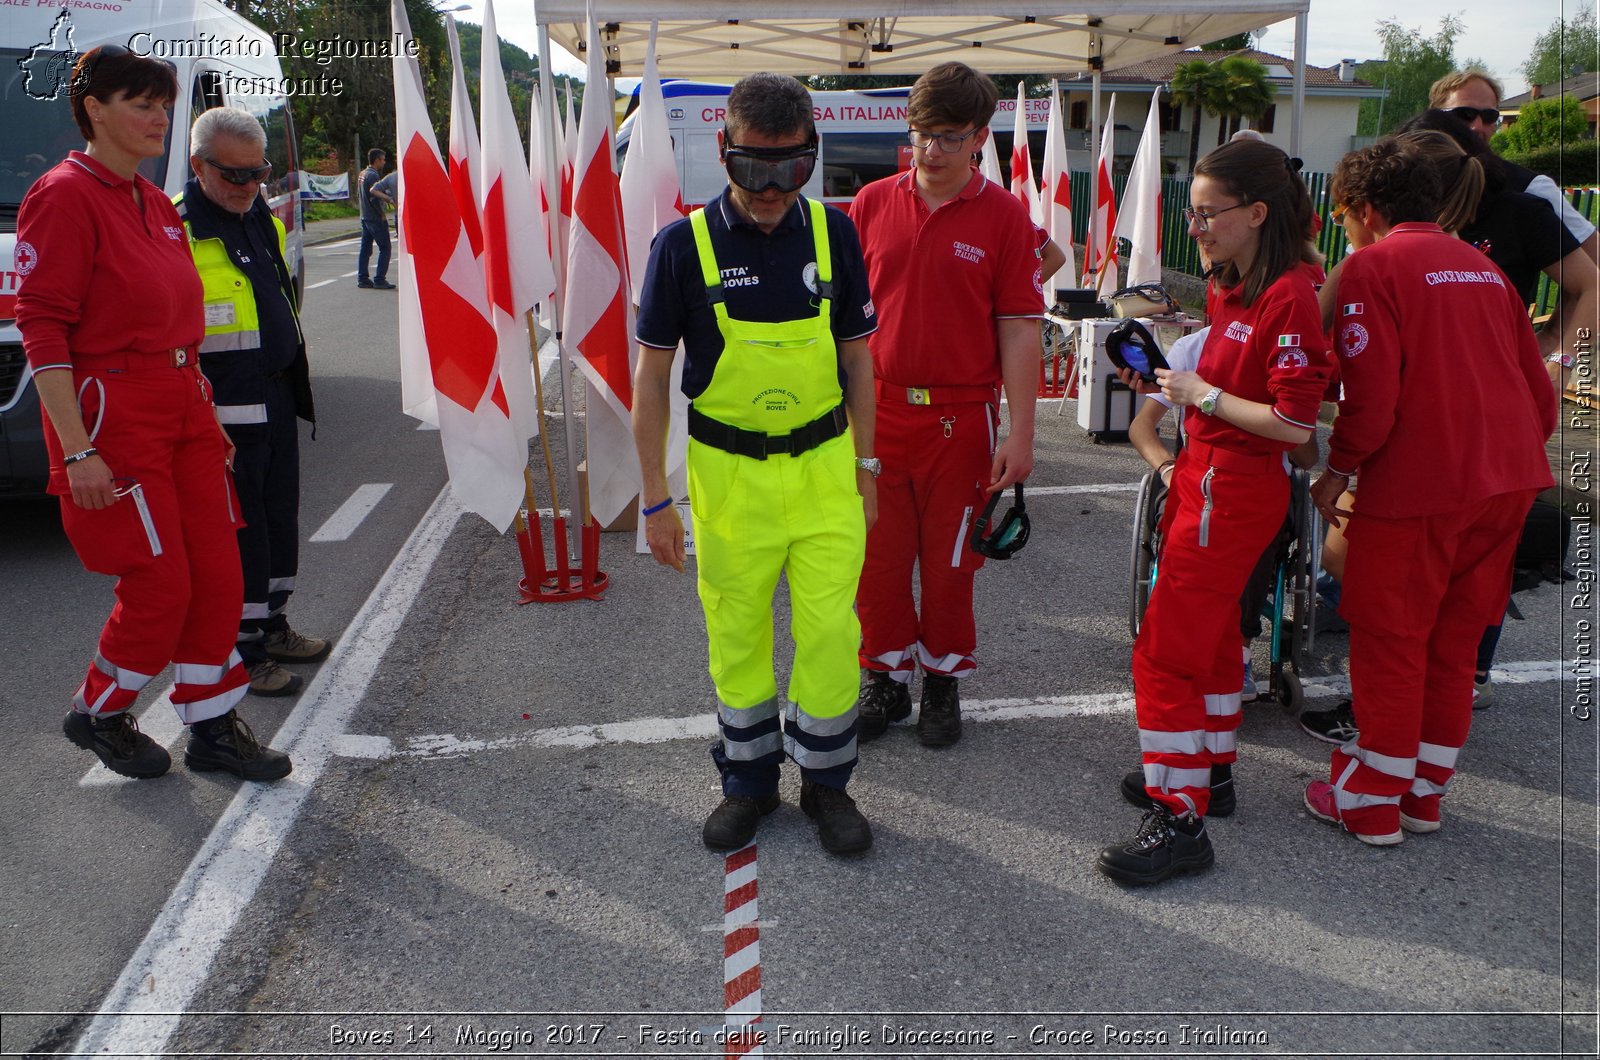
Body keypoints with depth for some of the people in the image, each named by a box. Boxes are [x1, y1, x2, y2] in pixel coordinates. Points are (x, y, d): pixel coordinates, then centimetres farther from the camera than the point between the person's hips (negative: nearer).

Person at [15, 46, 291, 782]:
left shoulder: (155, 204, 14)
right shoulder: (65, 196, -11)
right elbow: (41, 326, -16)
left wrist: (206, 413, 17)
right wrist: (77, 450, -20)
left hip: (183, 407, 8)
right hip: (113, 413, -8)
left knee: (218, 575, 7)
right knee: (161, 584, -3)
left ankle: (212, 728, 20)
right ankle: (96, 714, 23)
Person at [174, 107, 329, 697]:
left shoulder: (262, 217, 13)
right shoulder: (177, 228, -14)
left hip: (277, 395, 9)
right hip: (226, 408, -8)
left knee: (280, 516, 17)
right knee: (239, 530, -1)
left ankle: (271, 626, 32)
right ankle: (244, 650, 10)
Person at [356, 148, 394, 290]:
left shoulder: (362, 174, 15)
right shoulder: (373, 175, -15)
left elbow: (358, 196, 21)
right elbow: (374, 197, -22)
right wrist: (381, 214, -15)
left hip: (365, 217, 9)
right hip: (375, 218, -9)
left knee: (365, 248, 10)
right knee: (384, 248, -5)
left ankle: (362, 278, 12)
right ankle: (379, 279, -9)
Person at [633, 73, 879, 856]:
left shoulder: (833, 233, -1)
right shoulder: (684, 244, -8)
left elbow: (856, 356, 8)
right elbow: (652, 377, -3)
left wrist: (865, 466, 8)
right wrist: (655, 498, -4)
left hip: (824, 467, 1)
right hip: (728, 474, -1)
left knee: (830, 629, 2)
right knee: (736, 636, 10)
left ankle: (825, 778, 25)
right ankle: (749, 778, 31)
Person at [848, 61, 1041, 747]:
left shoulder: (1004, 216, -4)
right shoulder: (872, 204, 3)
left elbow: (1018, 329, -4)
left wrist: (1020, 433, -7)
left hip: (960, 418, -2)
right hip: (877, 412, 2)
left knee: (948, 563, 10)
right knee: (877, 559, 10)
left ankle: (942, 682, 29)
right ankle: (886, 679, 29)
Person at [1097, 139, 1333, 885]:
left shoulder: (1288, 298, -19)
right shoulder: (1237, 289, 9)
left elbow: (1294, 423, -23)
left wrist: (1204, 396, -15)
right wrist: (1182, 382, 4)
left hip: (1233, 488, -10)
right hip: (1207, 474, 10)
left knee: (1165, 648, -9)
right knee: (1210, 632, 22)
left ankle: (1179, 819, -2)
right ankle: (1210, 765, 40)